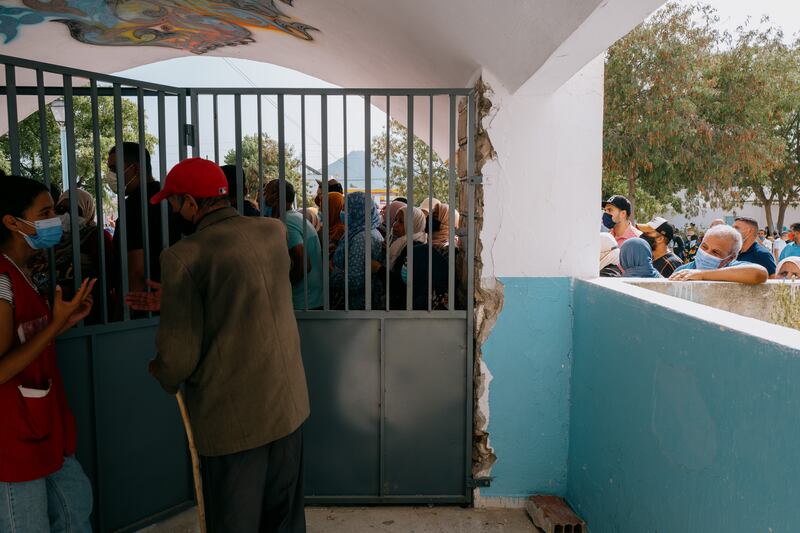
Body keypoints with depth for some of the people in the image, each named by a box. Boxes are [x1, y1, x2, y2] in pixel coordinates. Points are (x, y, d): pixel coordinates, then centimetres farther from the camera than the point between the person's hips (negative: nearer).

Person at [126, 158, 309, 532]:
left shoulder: (184, 255, -16)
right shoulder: (274, 231, 2)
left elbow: (179, 356, -15)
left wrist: (161, 374, 8)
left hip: (232, 417, -5)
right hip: (289, 404, 6)